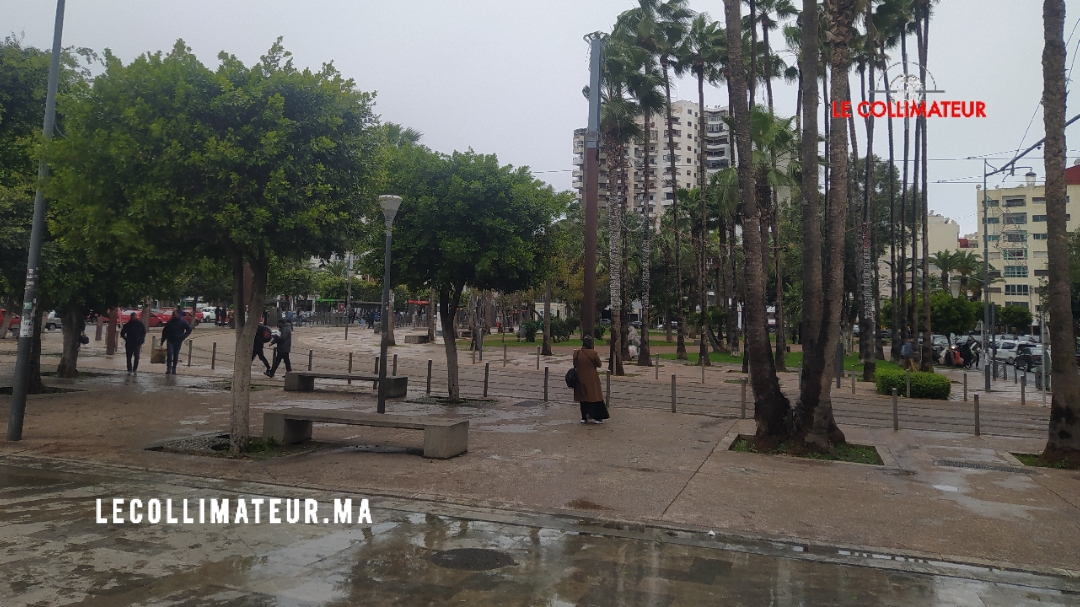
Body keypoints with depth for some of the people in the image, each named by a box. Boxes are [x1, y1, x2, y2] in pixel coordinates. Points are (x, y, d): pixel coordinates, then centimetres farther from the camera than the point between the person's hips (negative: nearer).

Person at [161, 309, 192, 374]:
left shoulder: (183, 322, -4)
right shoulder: (170, 322, 2)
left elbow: (189, 329, 0)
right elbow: (165, 331, 9)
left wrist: (183, 337, -9)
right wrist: (162, 341, 6)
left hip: (178, 341, -1)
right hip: (170, 340, 1)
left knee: (176, 355, 5)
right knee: (169, 353, -12)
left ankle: (174, 369, 14)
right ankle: (169, 368, -9)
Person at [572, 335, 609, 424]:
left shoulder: (576, 353, -6)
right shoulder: (593, 353, -17)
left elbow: (574, 365, 6)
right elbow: (599, 365, -5)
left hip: (581, 379, 4)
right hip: (592, 380, -4)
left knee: (583, 398, 14)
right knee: (595, 397, 6)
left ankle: (584, 417, 16)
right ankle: (597, 417, 7)